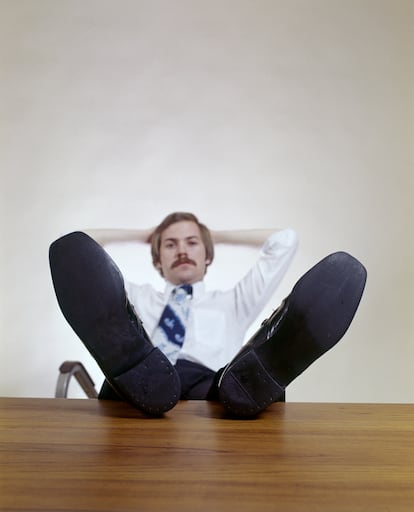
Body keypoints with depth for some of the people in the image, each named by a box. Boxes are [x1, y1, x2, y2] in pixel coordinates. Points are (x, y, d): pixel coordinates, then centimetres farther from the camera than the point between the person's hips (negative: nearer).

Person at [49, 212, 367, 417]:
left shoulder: (232, 304, 35)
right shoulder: (135, 300, 35)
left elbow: (285, 241, 32)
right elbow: (77, 246, 32)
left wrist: (218, 235, 41)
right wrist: (143, 235, 41)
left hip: (215, 389, 0)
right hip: (137, 387, 1)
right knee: (74, 245, -14)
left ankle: (252, 376, -42)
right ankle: (137, 370, -39)